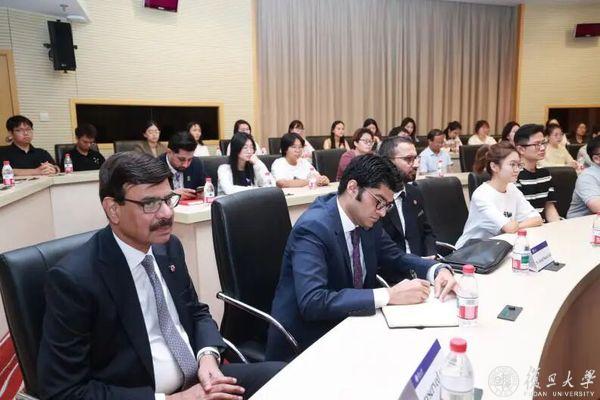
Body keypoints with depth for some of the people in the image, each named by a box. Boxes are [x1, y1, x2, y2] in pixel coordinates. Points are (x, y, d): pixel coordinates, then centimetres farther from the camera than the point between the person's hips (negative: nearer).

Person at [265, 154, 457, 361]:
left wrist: (438, 270, -7)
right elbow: (312, 302, -33)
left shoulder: (367, 221, -1)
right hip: (305, 343, -7)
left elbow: (397, 257, 13)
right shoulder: (313, 228, -24)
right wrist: (389, 295, -33)